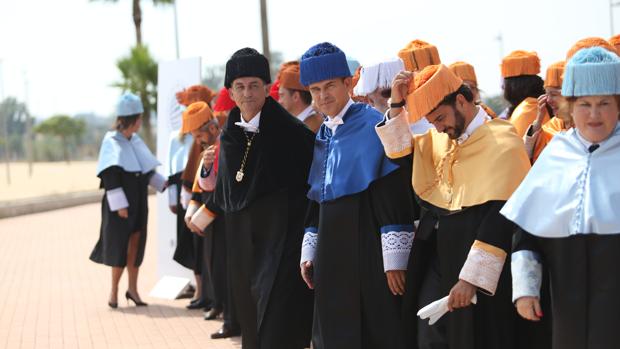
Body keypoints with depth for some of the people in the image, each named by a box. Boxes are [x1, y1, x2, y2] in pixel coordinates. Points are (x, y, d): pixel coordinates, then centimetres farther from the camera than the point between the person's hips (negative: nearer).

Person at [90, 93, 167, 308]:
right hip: (121, 204, -6)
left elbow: (146, 171, 20)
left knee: (136, 243, 7)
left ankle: (132, 288, 14)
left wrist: (163, 183, 14)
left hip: (138, 203, 6)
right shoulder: (112, 142, -10)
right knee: (120, 245, -1)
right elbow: (110, 177, -15)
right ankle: (114, 290, 10)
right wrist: (120, 205, -20)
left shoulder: (135, 141, 9)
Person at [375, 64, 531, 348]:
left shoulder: (502, 143, -11)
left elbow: (501, 216, -16)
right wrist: (397, 104, 1)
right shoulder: (436, 140, 10)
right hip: (436, 253, 6)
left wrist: (471, 278, -20)